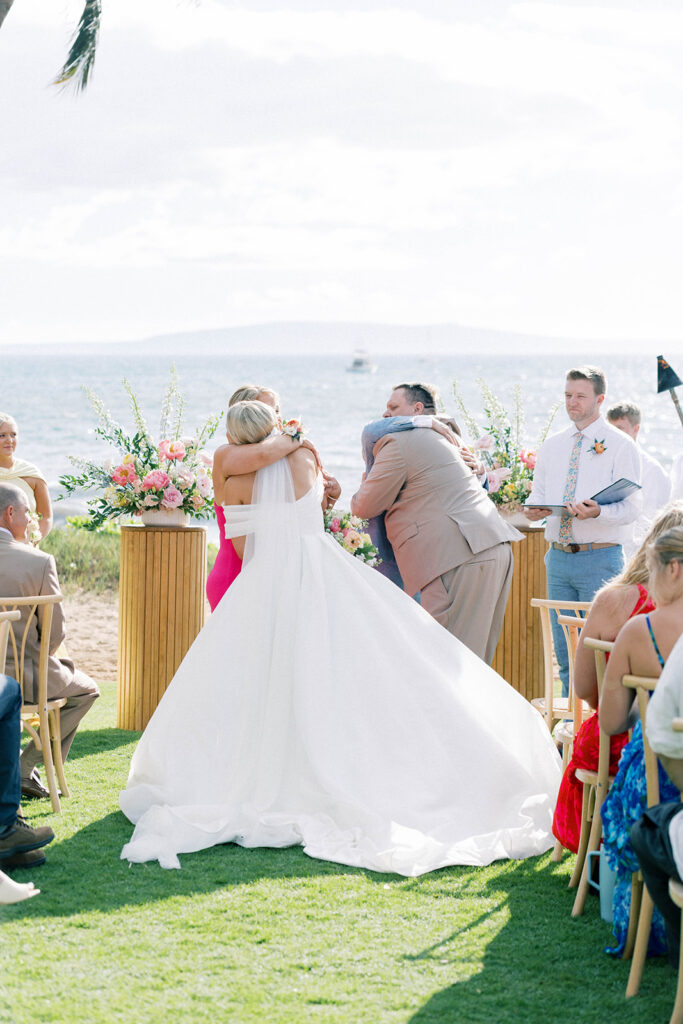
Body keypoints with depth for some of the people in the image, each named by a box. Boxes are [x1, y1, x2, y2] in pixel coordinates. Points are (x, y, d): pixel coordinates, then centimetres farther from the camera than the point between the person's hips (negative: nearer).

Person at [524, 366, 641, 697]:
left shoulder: (620, 445, -1)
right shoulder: (551, 446, 15)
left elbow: (631, 508, -9)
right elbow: (537, 495, 15)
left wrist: (597, 512, -29)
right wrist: (533, 510, -9)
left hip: (600, 558, -5)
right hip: (558, 556, 5)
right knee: (565, 651, 9)